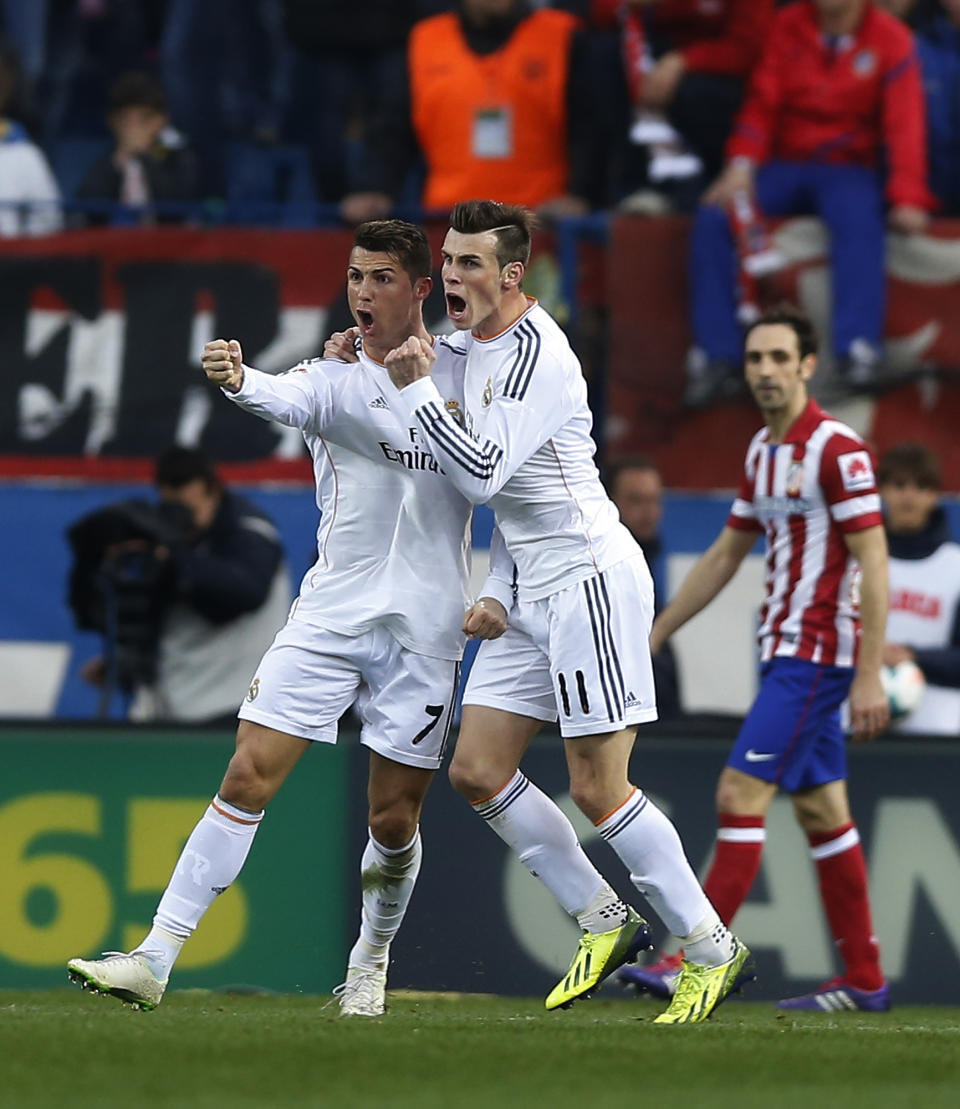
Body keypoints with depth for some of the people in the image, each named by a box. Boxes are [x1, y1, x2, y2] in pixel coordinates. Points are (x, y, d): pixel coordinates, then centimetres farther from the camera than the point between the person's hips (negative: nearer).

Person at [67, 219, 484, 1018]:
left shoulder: (467, 372, 2)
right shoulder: (332, 378, 0)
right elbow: (286, 399, -24)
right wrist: (237, 378, -47)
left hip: (424, 632, 0)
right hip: (330, 616, 0)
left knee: (394, 819, 2)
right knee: (247, 779, -9)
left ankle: (372, 961, 29)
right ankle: (156, 960, -8)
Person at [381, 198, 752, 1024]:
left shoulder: (535, 353, -17)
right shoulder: (479, 348, 13)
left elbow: (482, 474, -25)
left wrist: (416, 390, -22)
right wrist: (496, 592, 12)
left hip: (592, 575, -10)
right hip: (534, 590, 10)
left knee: (597, 788, -9)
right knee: (477, 771, 4)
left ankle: (714, 949, 2)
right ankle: (605, 924, 15)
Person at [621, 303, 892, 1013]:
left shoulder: (837, 450, -14)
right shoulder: (762, 451, 13)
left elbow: (874, 563, -17)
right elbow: (725, 556, 21)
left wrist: (870, 676, -21)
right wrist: (654, 636, 22)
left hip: (818, 654, -9)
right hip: (786, 653, 9)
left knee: (741, 794, -12)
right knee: (821, 812, 9)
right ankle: (864, 981, 14)